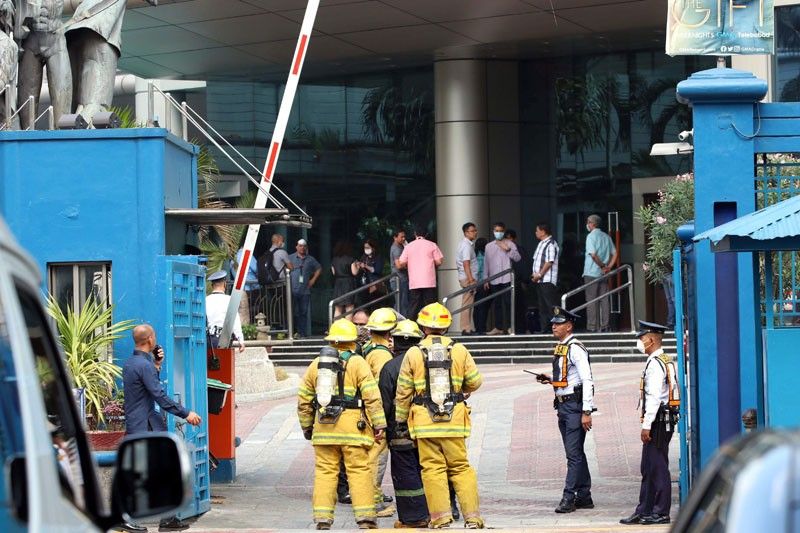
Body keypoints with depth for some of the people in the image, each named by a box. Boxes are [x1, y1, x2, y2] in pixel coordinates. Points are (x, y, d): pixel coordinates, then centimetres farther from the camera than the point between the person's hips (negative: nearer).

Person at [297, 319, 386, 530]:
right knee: (359, 471, -1)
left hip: (323, 427, 3)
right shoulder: (357, 363, 0)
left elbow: (303, 400, 17)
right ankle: (365, 518, -4)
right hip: (352, 426, -3)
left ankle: (322, 519, 2)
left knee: (325, 472, 5)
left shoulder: (316, 364, 14)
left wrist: (307, 426, 27)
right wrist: (379, 424, -6)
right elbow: (372, 397, -7)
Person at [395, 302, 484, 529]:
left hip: (424, 420, -1)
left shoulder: (413, 354, -2)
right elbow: (475, 381, 7)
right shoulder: (459, 350, 1)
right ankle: (472, 516, 5)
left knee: (433, 468, 2)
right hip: (454, 418, 1)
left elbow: (403, 392, 2)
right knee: (461, 467, 8)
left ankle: (440, 516, -1)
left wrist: (401, 419, 12)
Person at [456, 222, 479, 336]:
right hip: (468, 278, -10)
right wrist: (471, 280, -26)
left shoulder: (469, 244, 17)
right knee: (467, 304, -8)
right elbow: (466, 264, -22)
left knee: (468, 304, 11)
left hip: (470, 278, 10)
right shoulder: (467, 245, -14)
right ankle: (466, 328, -8)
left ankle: (468, 328, 14)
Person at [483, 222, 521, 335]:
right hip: (494, 280, 3)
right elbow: (486, 263, 16)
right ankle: (498, 327, 9)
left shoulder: (509, 244, 5)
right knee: (497, 304, 5)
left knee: (508, 303, -7)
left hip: (507, 279, -3)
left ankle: (508, 327, -4)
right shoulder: (489, 246, 15)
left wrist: (508, 250, -17)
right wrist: (485, 279, 12)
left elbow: (517, 258, -4)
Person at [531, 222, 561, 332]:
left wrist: (539, 274, -17)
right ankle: (543, 328, 17)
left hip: (547, 280, -10)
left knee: (551, 305, -9)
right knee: (542, 305, 12)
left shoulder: (551, 244, -12)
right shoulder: (541, 244, 18)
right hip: (539, 281, 10)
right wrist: (534, 274, 9)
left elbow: (549, 262, -19)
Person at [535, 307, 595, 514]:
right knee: (576, 453, 14)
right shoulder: (559, 349, 14)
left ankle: (569, 497, -8)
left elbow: (587, 380, -19)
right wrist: (549, 379, 8)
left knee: (574, 453, -8)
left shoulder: (575, 349, -14)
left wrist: (586, 412, -22)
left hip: (575, 405, -10)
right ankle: (584, 497, 20)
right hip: (563, 405, 10)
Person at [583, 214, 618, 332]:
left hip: (591, 273, -6)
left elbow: (593, 255, -21)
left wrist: (603, 266, -11)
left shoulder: (591, 236, -10)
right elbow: (614, 253, 13)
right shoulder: (606, 237, 11)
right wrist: (609, 267, 7)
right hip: (604, 274, 6)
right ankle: (604, 326, 6)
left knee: (591, 300, -3)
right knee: (604, 300, 7)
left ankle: (592, 326, -5)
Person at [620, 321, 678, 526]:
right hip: (662, 422, 10)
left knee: (658, 467, -5)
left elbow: (654, 397, -21)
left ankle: (661, 513, 0)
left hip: (658, 422, -10)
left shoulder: (656, 364, -15)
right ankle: (644, 511, 18)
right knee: (648, 468, 13)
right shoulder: (665, 361, 16)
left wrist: (647, 425, -20)